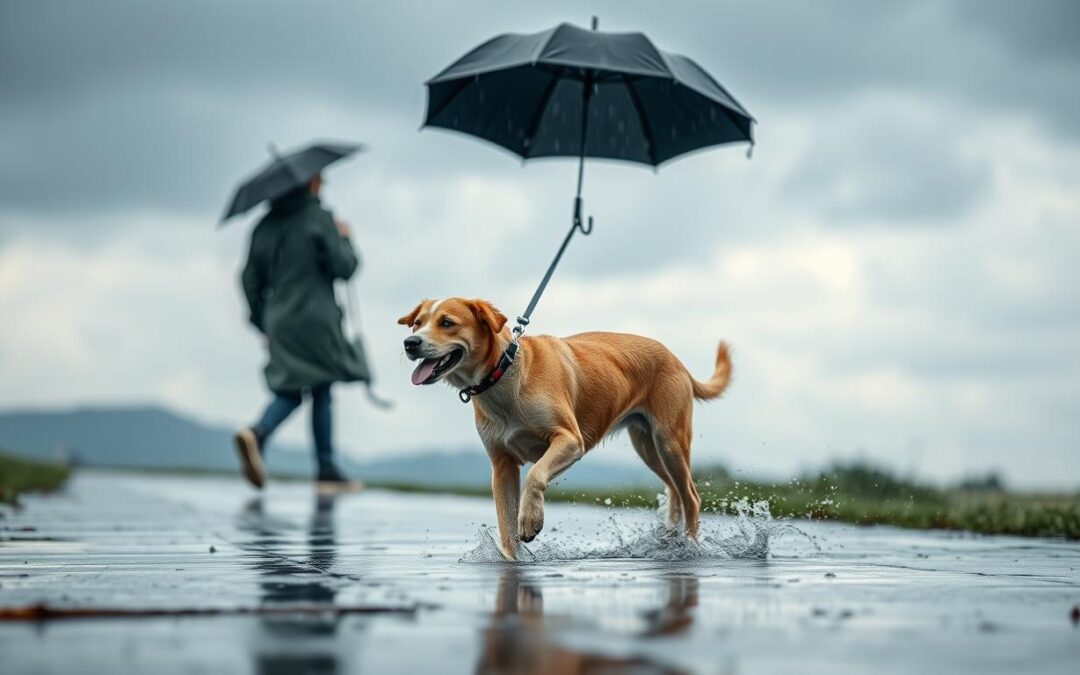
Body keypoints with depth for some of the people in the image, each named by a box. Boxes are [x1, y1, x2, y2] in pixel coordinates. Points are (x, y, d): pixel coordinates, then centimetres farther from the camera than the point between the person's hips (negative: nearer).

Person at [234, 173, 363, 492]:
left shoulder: (266, 225, 11)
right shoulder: (319, 218, -7)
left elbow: (250, 279, 11)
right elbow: (343, 267, -11)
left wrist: (262, 323, 18)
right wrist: (343, 238, 8)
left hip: (278, 321, 6)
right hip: (315, 319, -6)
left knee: (291, 391, 11)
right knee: (321, 390, 2)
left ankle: (256, 433, -16)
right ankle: (327, 471, 4)